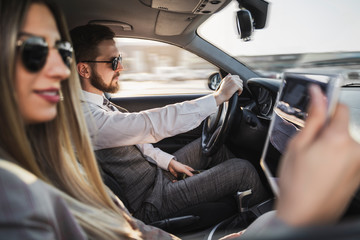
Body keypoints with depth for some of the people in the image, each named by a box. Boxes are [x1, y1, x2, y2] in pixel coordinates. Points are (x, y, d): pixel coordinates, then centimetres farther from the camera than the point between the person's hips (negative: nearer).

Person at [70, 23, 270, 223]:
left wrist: (168, 161, 2)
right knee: (243, 169, -9)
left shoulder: (96, 102, 2)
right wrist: (218, 97, -27)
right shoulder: (85, 117, -29)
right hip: (150, 201, -9)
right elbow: (154, 124, -34)